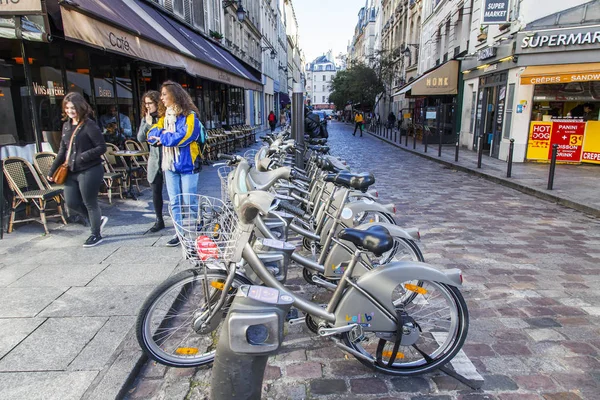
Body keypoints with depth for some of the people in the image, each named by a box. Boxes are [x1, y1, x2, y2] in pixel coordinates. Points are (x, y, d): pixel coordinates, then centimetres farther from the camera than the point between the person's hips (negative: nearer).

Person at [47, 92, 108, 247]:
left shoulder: (89, 125, -12)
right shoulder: (66, 125, 11)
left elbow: (102, 147, -14)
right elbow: (62, 150, 16)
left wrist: (83, 157, -22)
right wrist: (52, 170, 15)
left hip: (90, 171, -8)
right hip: (71, 171, 8)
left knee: (90, 203, 3)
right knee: (71, 203, 10)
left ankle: (96, 235, 20)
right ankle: (98, 220, 32)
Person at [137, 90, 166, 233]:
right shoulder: (145, 119, 9)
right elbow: (140, 138, 2)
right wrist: (147, 124, -9)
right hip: (154, 159, 6)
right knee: (155, 191, 10)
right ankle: (159, 220, 22)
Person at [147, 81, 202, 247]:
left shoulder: (190, 115, -7)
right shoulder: (164, 117, 15)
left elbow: (184, 136, -20)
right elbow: (152, 135, 8)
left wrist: (162, 138, -9)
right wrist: (165, 133, -13)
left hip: (187, 164, -6)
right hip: (169, 165, 7)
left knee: (189, 202, -2)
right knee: (174, 202, 9)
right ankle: (180, 233, 18)